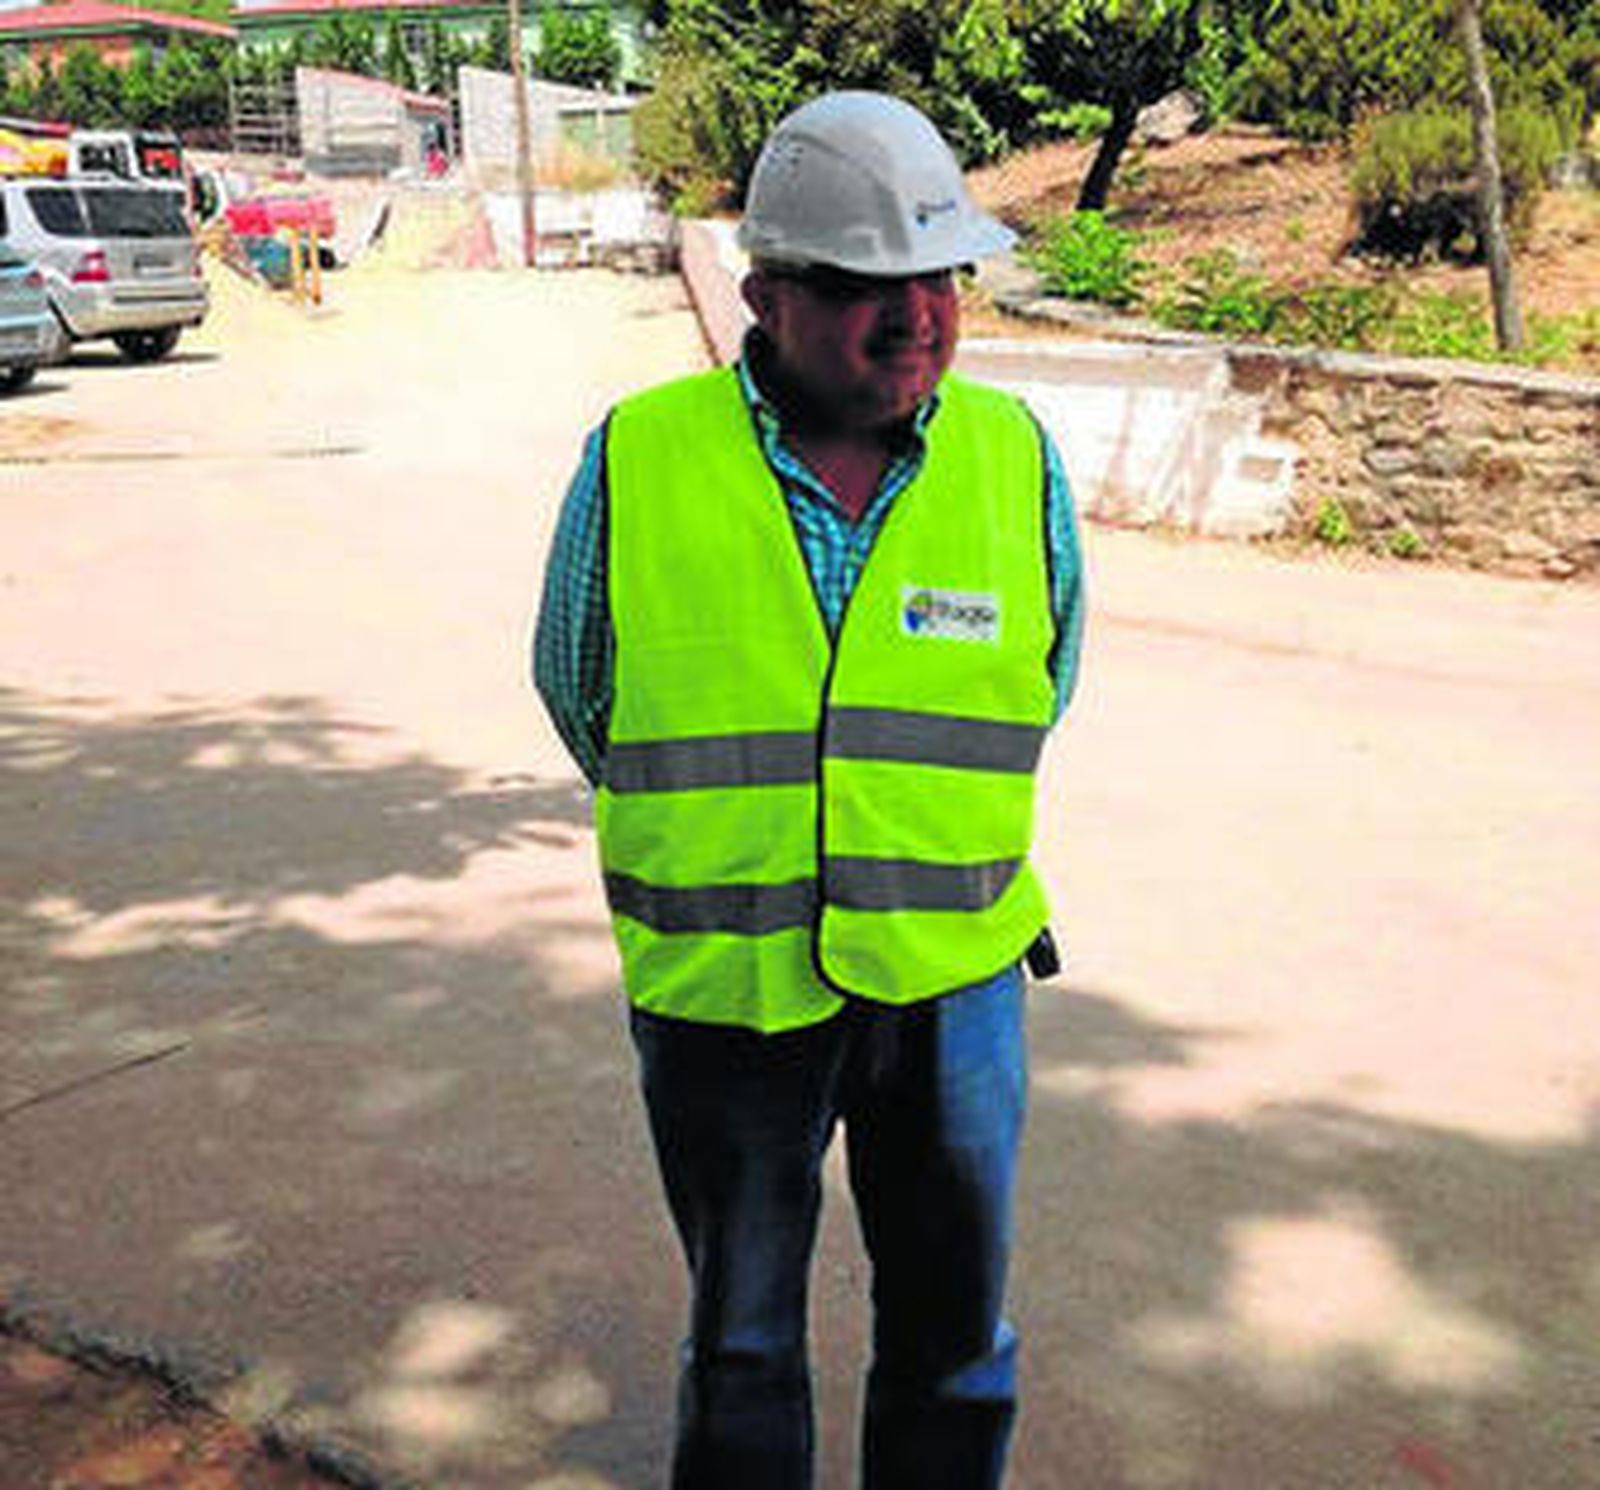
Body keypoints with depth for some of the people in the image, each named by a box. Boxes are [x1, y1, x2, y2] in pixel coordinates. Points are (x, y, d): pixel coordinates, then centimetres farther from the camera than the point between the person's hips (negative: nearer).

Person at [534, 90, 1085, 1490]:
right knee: (742, 1347, 18)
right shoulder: (639, 461, -12)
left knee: (956, 1339, 19)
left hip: (951, 980, 1)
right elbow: (576, 688, 5)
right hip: (721, 994, -1)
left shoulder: (1017, 458, -7)